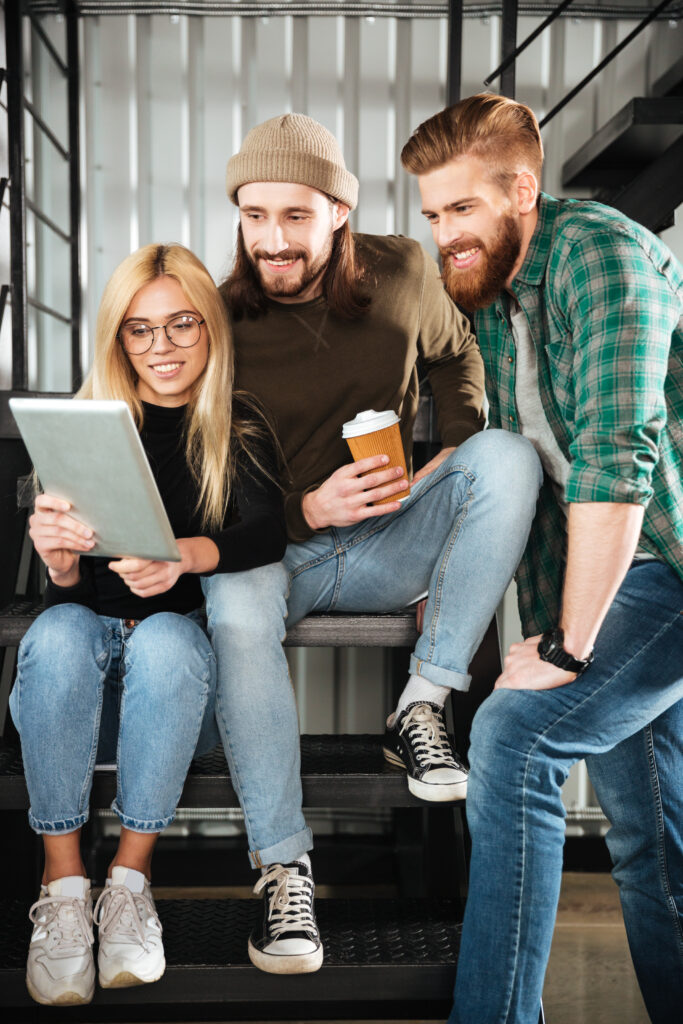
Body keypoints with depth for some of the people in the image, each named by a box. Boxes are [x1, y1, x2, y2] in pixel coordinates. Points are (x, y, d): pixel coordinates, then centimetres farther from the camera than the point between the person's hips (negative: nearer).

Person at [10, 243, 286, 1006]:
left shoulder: (239, 431, 3)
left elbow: (266, 536, -17)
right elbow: (67, 588, -4)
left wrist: (187, 556, -37)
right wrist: (61, 563, -29)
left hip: (183, 667, 0)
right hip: (76, 684, 1)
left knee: (165, 639, -33)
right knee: (58, 632, -31)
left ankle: (130, 879, -21)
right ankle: (63, 883, -23)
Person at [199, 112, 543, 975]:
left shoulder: (404, 275, -1)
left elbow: (456, 354, 20)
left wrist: (463, 458, 3)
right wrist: (307, 507, -23)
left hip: (383, 546, 3)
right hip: (269, 547, -2)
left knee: (510, 456, -21)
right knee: (236, 612, -37)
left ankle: (422, 709, -20)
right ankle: (283, 867, -22)